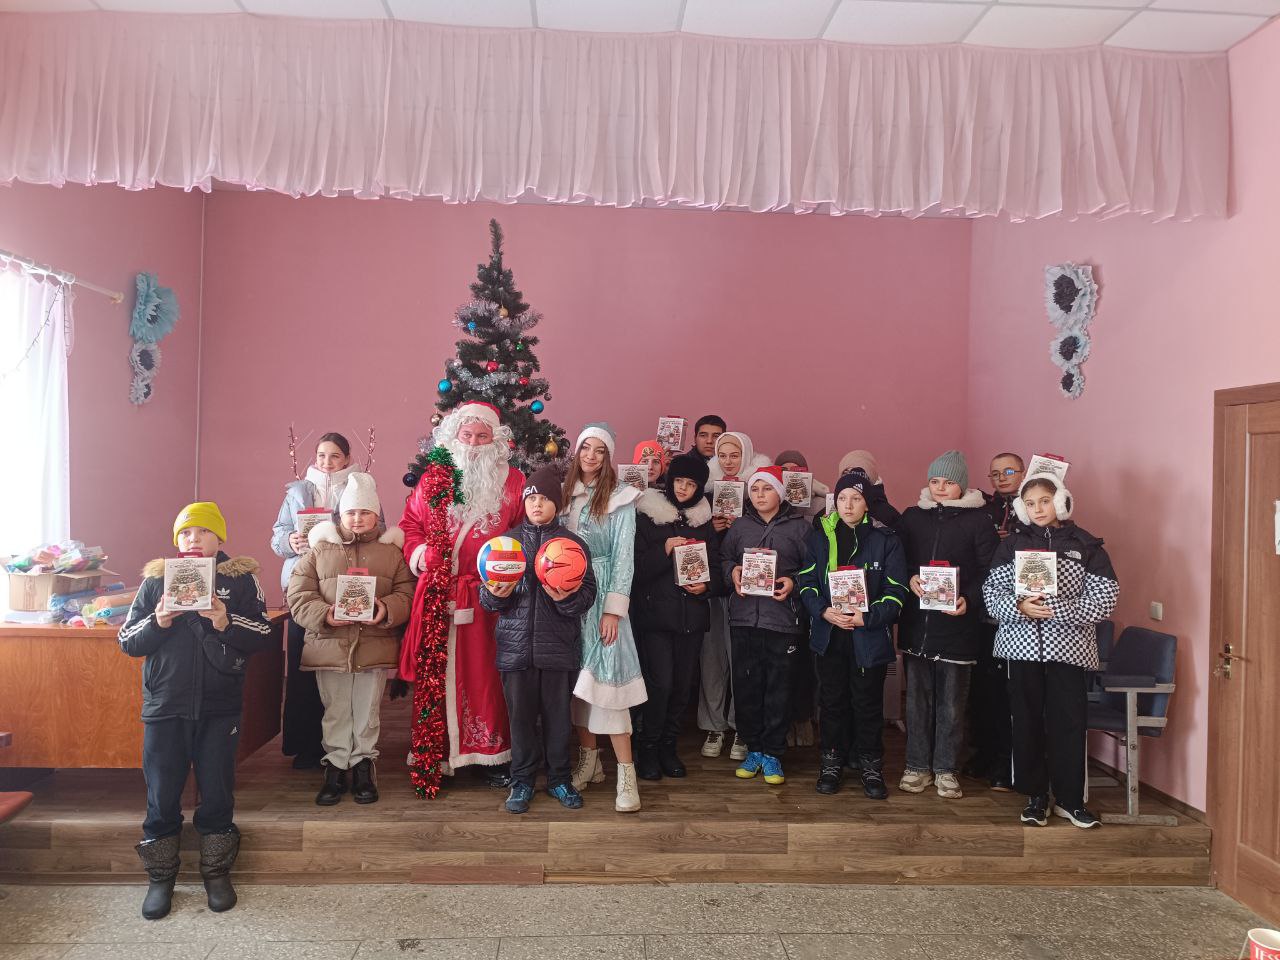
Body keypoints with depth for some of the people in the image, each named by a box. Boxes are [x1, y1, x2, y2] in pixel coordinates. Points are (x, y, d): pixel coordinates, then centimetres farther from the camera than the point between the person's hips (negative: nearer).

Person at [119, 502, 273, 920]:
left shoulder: (241, 579, 1)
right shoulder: (155, 580, 6)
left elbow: (263, 636, -4)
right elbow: (127, 641, 5)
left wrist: (226, 622, -20)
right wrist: (158, 622, -13)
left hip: (220, 708, -1)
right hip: (164, 707, 1)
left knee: (217, 795, 8)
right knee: (162, 797, 8)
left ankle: (217, 873, 24)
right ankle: (160, 877, 25)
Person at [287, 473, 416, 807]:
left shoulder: (392, 551, 7)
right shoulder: (319, 549, 7)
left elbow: (406, 593, 1)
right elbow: (298, 596, 1)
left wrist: (387, 610, -19)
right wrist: (325, 615, -16)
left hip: (375, 646, 0)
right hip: (329, 645, 0)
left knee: (368, 711, 9)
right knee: (335, 710, 8)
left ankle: (363, 766, 24)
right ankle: (335, 767, 22)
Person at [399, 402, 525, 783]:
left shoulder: (513, 482, 6)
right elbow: (409, 526, 12)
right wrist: (420, 553, -6)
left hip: (488, 599, -1)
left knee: (486, 675, 2)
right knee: (438, 677, 5)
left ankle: (493, 754, 15)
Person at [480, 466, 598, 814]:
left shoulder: (573, 543, 5)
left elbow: (589, 592, 0)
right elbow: (486, 596, 8)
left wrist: (567, 598, -20)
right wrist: (496, 594, -14)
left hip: (559, 645, -1)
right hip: (516, 643, 1)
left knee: (558, 714, 7)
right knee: (521, 714, 7)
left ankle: (559, 778, 24)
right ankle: (522, 780, 22)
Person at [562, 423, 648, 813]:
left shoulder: (620, 498, -2)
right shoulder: (564, 493, 9)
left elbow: (624, 555, -6)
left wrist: (613, 608, -12)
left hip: (601, 594, -4)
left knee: (605, 677, -9)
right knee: (576, 677, 8)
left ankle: (626, 775, -5)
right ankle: (588, 761, 21)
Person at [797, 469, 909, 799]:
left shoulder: (885, 540, -3)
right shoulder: (820, 538, 5)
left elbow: (897, 590, -5)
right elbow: (806, 581, 4)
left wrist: (867, 618, -17)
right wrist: (823, 610, -13)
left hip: (870, 637, -2)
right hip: (829, 635, 2)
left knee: (868, 704, 7)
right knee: (832, 701, 11)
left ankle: (870, 766, 23)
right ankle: (832, 762, 25)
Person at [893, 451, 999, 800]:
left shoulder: (977, 520, 0)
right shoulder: (911, 517, 9)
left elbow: (990, 571, -2)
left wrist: (969, 600, -16)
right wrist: (910, 579, -8)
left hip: (957, 624, -2)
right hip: (916, 624, 3)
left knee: (952, 703, 6)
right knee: (917, 699, 9)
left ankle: (946, 769, 19)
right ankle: (917, 766, 21)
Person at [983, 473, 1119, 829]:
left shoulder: (1085, 544, 2)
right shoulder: (1013, 543, 6)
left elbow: (1106, 597, -5)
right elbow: (992, 591, 1)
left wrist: (1057, 609, -15)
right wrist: (1019, 607, -18)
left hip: (1068, 648, -1)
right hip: (1022, 646, 1)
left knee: (1069, 722, 1)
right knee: (1028, 721, 6)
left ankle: (1069, 798, 16)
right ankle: (1036, 796, 20)